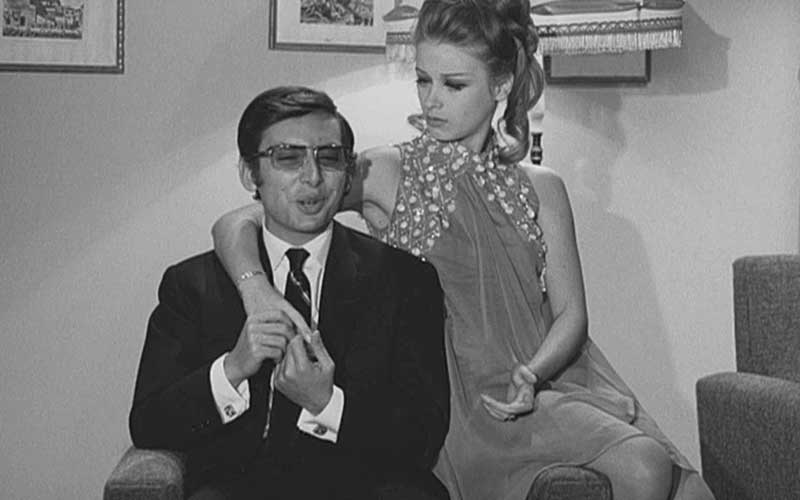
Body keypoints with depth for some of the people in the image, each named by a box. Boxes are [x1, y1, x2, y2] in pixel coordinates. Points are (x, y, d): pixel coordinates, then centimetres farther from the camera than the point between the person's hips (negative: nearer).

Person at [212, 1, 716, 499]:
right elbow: (235, 224, -4)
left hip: (546, 375, 4)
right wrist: (258, 290, -25)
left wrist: (531, 375, -12)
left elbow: (570, 312, 8)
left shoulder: (540, 187, 10)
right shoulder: (387, 173, 0)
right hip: (459, 398, -4)